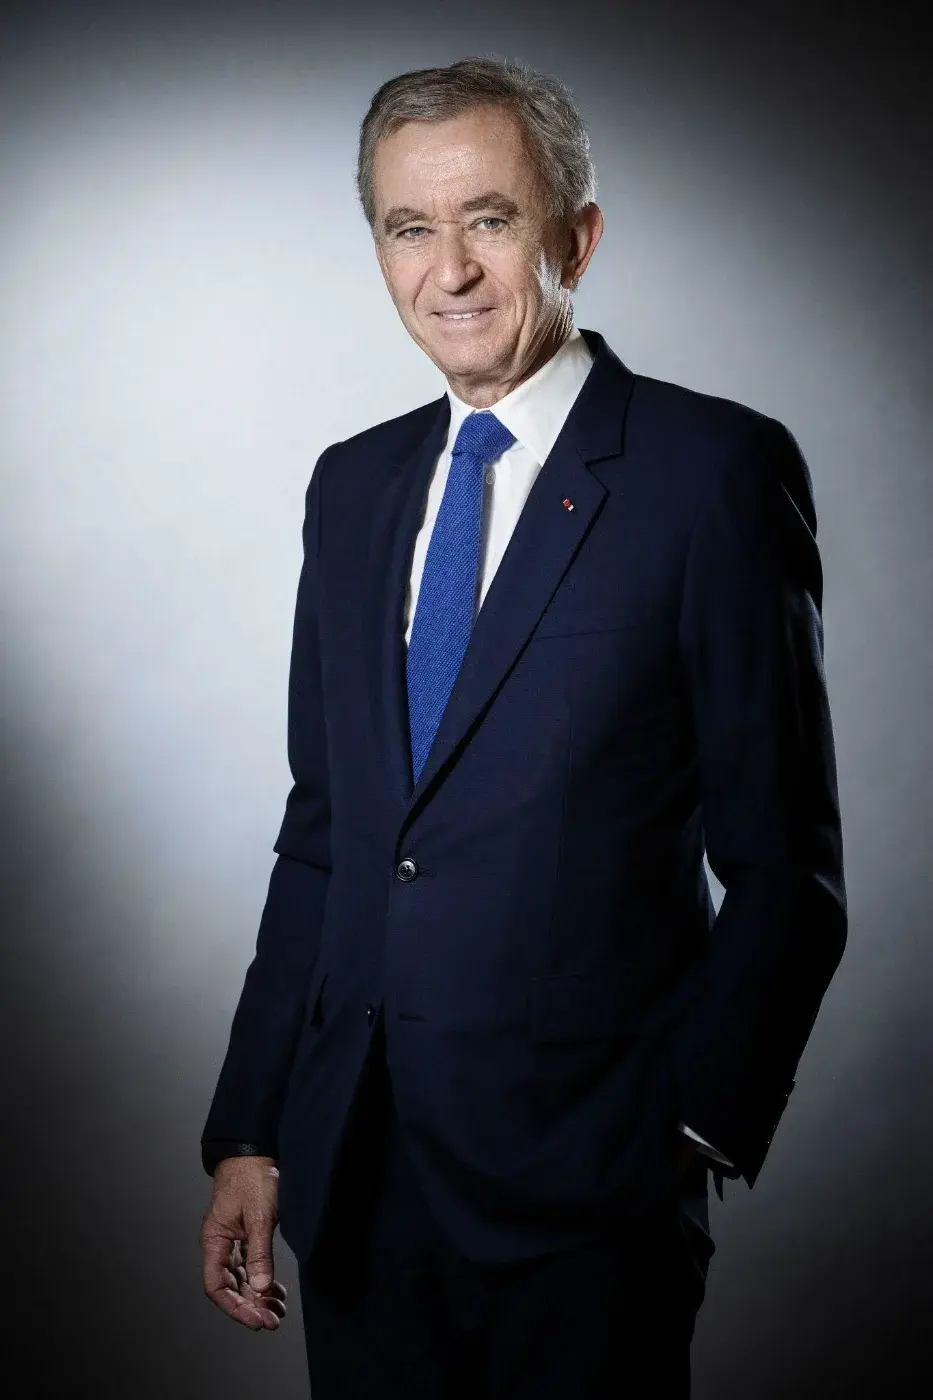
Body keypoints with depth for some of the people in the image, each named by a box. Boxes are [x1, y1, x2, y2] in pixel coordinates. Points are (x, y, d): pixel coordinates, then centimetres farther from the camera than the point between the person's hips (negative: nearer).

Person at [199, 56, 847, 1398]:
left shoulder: (717, 469, -7)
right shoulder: (353, 485, 11)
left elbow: (782, 863, -8)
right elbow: (319, 836, 12)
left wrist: (691, 1131, -14)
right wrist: (250, 1134, 8)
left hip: (583, 1186, -5)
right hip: (350, 1173, 5)